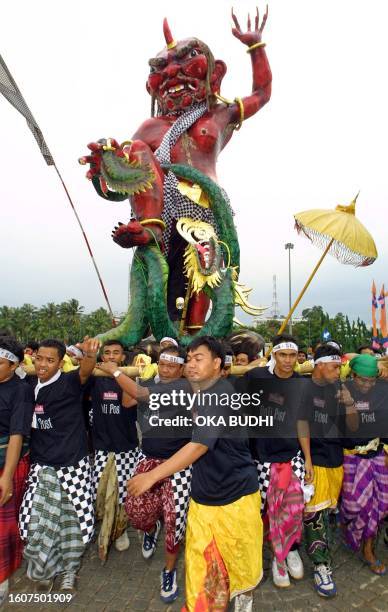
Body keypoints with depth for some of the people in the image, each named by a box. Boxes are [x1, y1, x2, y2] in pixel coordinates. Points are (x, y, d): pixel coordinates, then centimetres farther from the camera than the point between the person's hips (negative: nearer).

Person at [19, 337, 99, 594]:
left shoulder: (69, 382, -13)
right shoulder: (30, 385, 3)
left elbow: (85, 371, -36)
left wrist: (90, 354, -58)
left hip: (73, 465, -4)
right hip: (41, 465, 4)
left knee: (74, 519, 6)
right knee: (36, 522, 4)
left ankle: (69, 570, 34)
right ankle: (45, 570, 33)